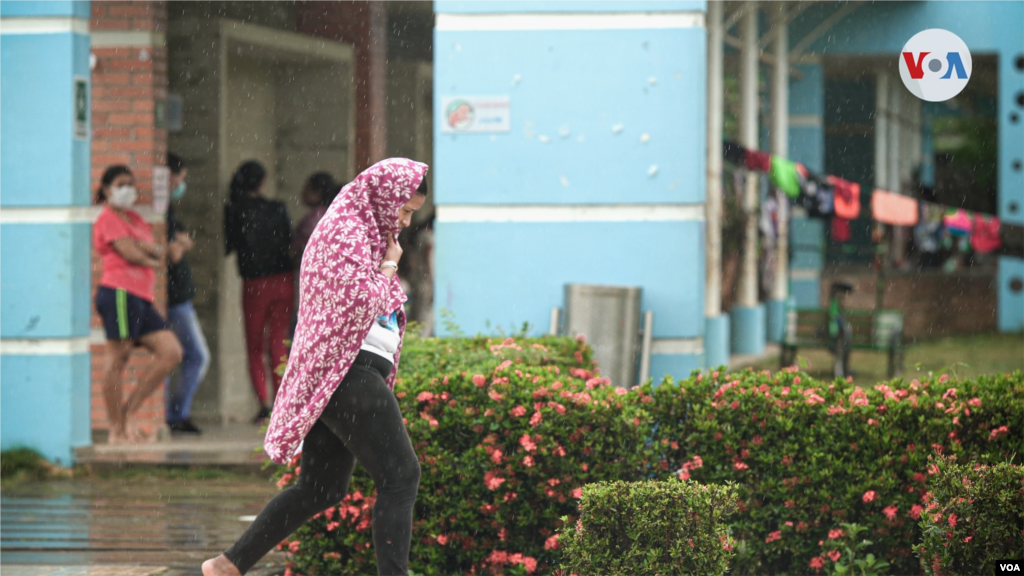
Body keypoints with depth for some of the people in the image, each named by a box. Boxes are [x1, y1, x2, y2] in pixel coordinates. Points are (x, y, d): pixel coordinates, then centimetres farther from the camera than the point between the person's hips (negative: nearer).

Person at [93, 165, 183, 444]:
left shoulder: (134, 219, 25)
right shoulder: (108, 218, -1)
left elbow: (158, 251, 12)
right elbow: (130, 253, -12)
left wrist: (148, 249, -9)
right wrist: (154, 261, 7)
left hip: (141, 299, 9)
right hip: (119, 292, -9)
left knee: (171, 352, 2)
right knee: (118, 358, -7)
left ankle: (127, 409, 6)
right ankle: (118, 431, -4)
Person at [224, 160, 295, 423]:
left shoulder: (234, 211, -8)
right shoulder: (277, 208, -2)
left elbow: (229, 245, -2)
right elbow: (288, 242, 6)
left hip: (255, 283, -2)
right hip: (283, 280, 2)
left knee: (255, 347, 9)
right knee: (279, 344, 10)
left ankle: (263, 404, -5)